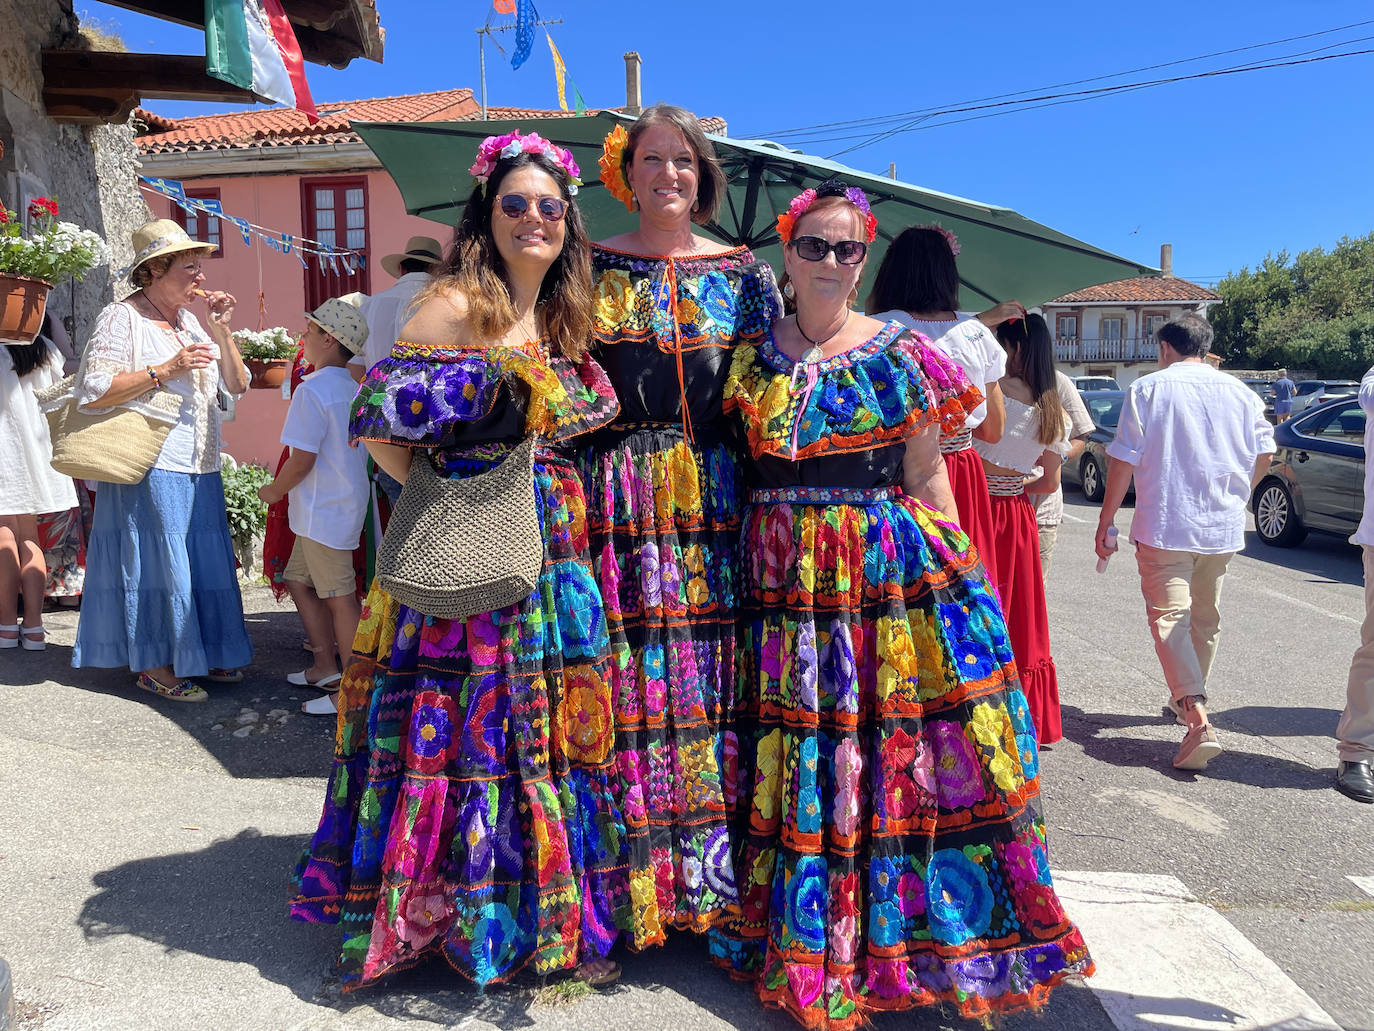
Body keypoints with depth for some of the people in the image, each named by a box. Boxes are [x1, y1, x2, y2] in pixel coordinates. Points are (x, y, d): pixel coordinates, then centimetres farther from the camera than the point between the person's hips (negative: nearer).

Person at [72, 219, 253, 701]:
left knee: (206, 559, 10)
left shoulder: (191, 320, 16)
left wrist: (221, 331, -1)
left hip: (200, 467, 7)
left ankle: (203, 652, 22)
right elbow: (93, 392, -15)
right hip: (151, 467, -7)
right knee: (156, 561, -2)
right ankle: (154, 665, 10)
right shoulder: (121, 318, -5)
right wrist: (165, 371, -19)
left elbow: (237, 385, 11)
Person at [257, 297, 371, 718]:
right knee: (299, 580, 19)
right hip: (343, 502, 10)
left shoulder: (312, 390, -17)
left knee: (340, 599, -3)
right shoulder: (353, 386, 10)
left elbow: (301, 459, -19)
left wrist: (273, 491, -1)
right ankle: (326, 668, 25)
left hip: (325, 509, -10)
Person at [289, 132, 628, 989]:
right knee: (468, 725, 1)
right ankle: (441, 908, 22)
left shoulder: (562, 322, 14)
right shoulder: (457, 305, -8)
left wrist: (550, 504, 10)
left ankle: (547, 910, 30)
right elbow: (381, 423, -14)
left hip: (556, 556, 7)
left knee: (553, 723, 13)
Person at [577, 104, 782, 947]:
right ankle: (631, 882, 13)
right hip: (620, 500, -1)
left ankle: (717, 874, 17)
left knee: (715, 679, 1)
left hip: (717, 502, 1)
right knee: (628, 675, -2)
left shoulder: (744, 274, 12)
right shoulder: (591, 267, 10)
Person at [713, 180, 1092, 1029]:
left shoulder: (900, 355, 3)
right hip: (782, 580, 2)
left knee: (899, 747, 0)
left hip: (894, 570, -1)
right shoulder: (754, 360, 8)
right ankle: (800, 939, 23)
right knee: (793, 759, 5)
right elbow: (739, 474, 12)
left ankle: (898, 932, 19)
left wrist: (955, 568, 1)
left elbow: (925, 476, 5)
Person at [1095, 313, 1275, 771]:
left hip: (1165, 527, -5)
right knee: (1205, 618, 19)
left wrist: (1105, 522, -2)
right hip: (1223, 528, 5)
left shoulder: (1147, 389, -4)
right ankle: (1188, 702, 35)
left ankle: (1198, 721, -22)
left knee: (1169, 617, -7)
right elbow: (1264, 455, 11)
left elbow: (1124, 461, -8)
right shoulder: (1240, 392, 8)